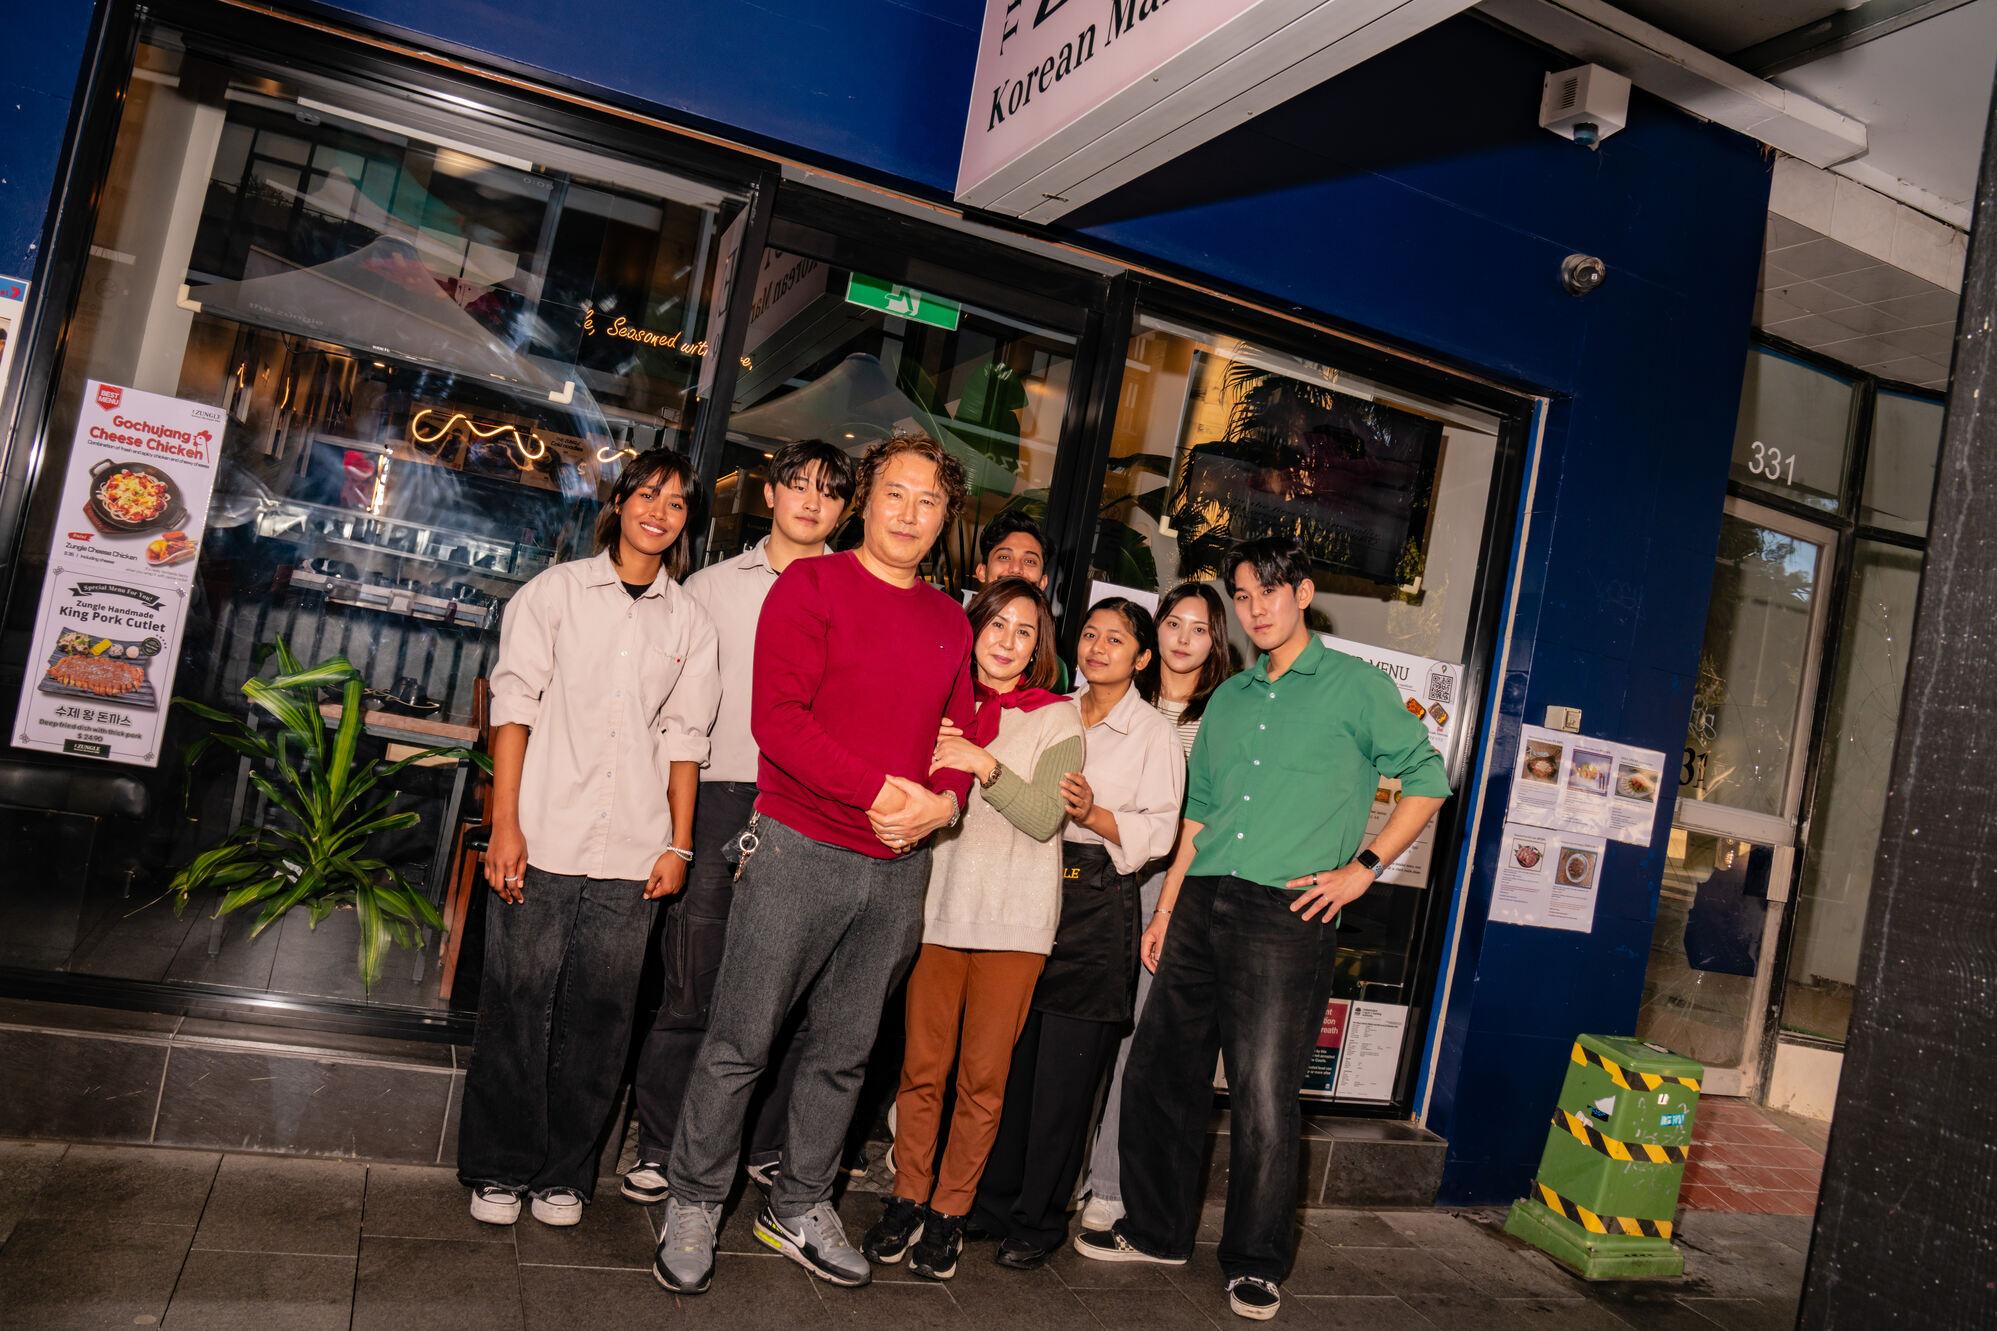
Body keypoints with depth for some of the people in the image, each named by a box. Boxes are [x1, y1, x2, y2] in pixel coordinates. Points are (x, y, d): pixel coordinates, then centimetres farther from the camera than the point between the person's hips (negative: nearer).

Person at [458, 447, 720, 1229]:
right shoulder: (556, 591, 6)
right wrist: (506, 825, -6)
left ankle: (564, 1174, 19)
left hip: (630, 852, 2)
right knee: (519, 1005, 2)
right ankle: (498, 1171, 18)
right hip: (545, 837, -1)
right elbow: (514, 706, 1)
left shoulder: (690, 622, 11)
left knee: (598, 1016, 5)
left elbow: (685, 738, 10)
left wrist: (679, 844, 4)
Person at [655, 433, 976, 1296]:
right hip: (800, 850, -5)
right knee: (742, 1042, 2)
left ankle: (798, 1208, 29)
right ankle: (693, 1204, 20)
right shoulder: (811, 585, -4)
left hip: (899, 867, 5)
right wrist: (878, 792, -17)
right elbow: (777, 716, -13)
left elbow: (962, 736, 15)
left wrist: (942, 803, -6)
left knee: (843, 1053, 14)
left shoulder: (949, 623, 12)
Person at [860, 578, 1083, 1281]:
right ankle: (907, 1198, 23)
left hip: (1014, 921, -2)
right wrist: (925, 761, -8)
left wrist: (984, 766, -20)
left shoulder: (1056, 718, 1)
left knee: (984, 1076, 4)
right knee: (922, 1066, 7)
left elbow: (1044, 817, -9)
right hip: (939, 907, 2)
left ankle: (950, 1211, 19)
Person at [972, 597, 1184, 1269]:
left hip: (1098, 907, -4)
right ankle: (993, 1200, 21)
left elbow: (1157, 833, -5)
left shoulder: (1155, 734, 2)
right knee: (1009, 1056, 6)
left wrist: (1094, 814, -21)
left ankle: (1038, 1220, 15)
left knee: (1064, 1071, 1)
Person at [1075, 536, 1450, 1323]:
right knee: (1158, 1073, 9)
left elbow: (1427, 779, 2)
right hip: (1202, 908, 6)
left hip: (1287, 914, -6)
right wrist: (1167, 909, 14)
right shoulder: (1226, 702, 17)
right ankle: (1156, 1231, 27)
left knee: (1263, 1096, -2)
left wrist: (1361, 868, -5)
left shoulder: (1356, 686, 1)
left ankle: (1256, 1265, 16)